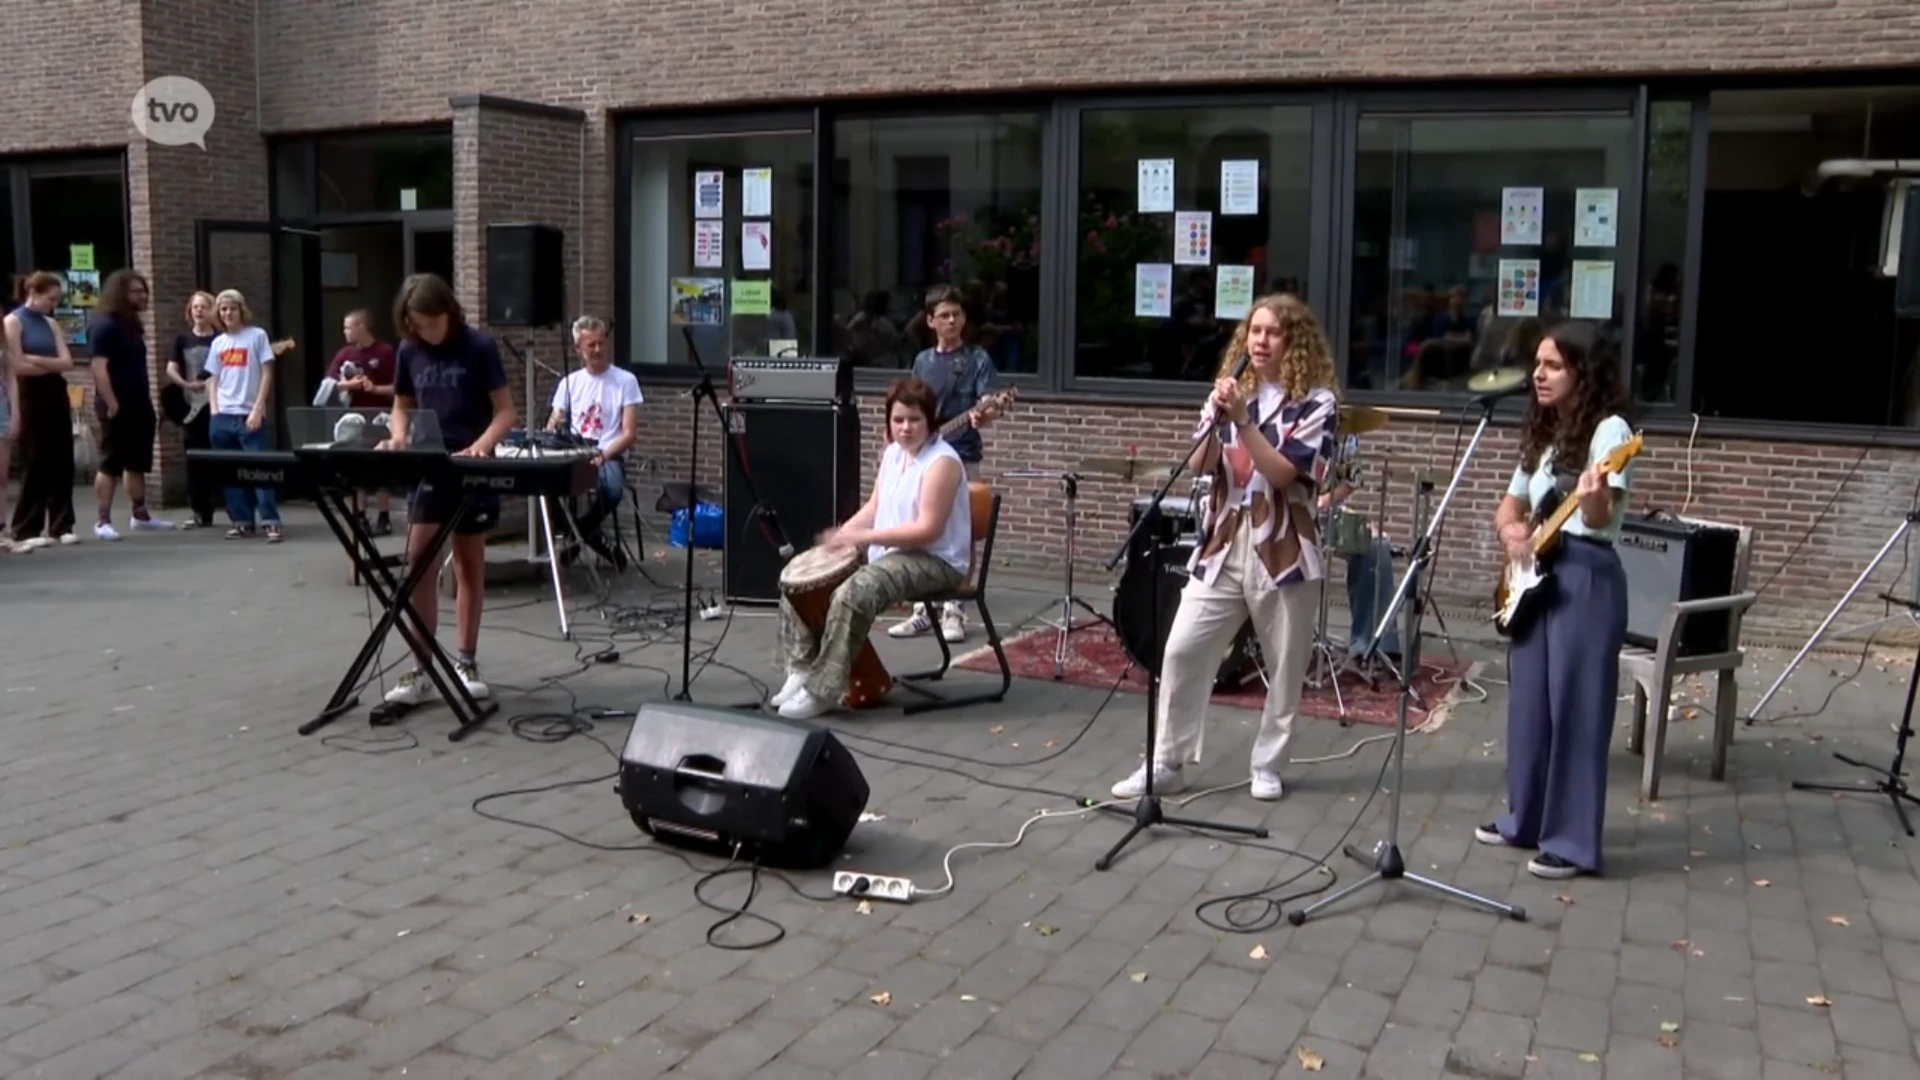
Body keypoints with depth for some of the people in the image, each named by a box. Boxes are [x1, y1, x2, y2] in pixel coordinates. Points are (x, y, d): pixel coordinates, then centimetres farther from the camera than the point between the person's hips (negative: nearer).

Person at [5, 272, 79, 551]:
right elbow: (18, 366, -13)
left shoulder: (51, 324, 14)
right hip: (31, 397, -6)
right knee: (35, 465, -4)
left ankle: (61, 526, 11)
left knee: (62, 462, 4)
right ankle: (25, 531, 2)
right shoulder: (13, 322, -4)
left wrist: (36, 359, -11)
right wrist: (52, 365, -3)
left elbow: (67, 362, 2)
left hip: (56, 396, 6)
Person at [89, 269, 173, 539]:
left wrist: (148, 403, 19)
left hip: (138, 406, 9)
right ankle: (102, 521, -2)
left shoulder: (132, 325, 16)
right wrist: (111, 405, -22)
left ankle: (140, 515, 23)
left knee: (137, 464, 14)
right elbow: (99, 368, -19)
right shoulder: (105, 326, -12)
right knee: (110, 464, -6)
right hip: (118, 407, -9)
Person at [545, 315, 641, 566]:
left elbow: (630, 433, -4)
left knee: (612, 489, -39)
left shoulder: (626, 380, 2)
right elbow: (553, 426, 13)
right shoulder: (569, 382, 14)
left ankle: (578, 532, -6)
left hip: (610, 458, -3)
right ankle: (588, 536, -6)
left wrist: (602, 456, -19)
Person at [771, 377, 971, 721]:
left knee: (852, 593, -34)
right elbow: (873, 508, 16)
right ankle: (802, 670, 3)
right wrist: (842, 535, -4)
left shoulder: (942, 462, -17)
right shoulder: (893, 452, 11)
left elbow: (928, 529, -23)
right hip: (887, 553, 9)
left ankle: (823, 690, -24)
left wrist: (864, 537, -25)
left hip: (933, 561, -9)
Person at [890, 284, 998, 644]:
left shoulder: (978, 359, -1)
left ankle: (953, 613, 3)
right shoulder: (922, 361, 11)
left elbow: (987, 404, -12)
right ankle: (924, 610, 14)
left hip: (961, 459, -4)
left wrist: (980, 415, -34)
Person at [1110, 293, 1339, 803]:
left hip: (1282, 547, -3)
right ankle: (1165, 762, 9)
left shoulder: (1316, 401, -2)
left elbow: (1286, 473, -14)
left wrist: (1243, 420, -19)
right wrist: (1218, 420, -14)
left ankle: (1267, 765, 22)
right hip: (1223, 543, 3)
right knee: (1181, 651, -2)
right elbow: (1199, 467, 2)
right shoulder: (1230, 391, 10)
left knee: (1284, 665, 6)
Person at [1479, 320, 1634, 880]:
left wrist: (1593, 496, -45)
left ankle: (1571, 841, 1)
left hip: (1586, 577, -8)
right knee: (1530, 703, 13)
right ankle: (1526, 819, 25)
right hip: (1535, 576, 8)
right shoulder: (1542, 434, 15)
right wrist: (1512, 530, -1)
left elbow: (1599, 518, -22)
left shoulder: (1608, 430, -10)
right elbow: (1510, 503, 21)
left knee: (1574, 708, -5)